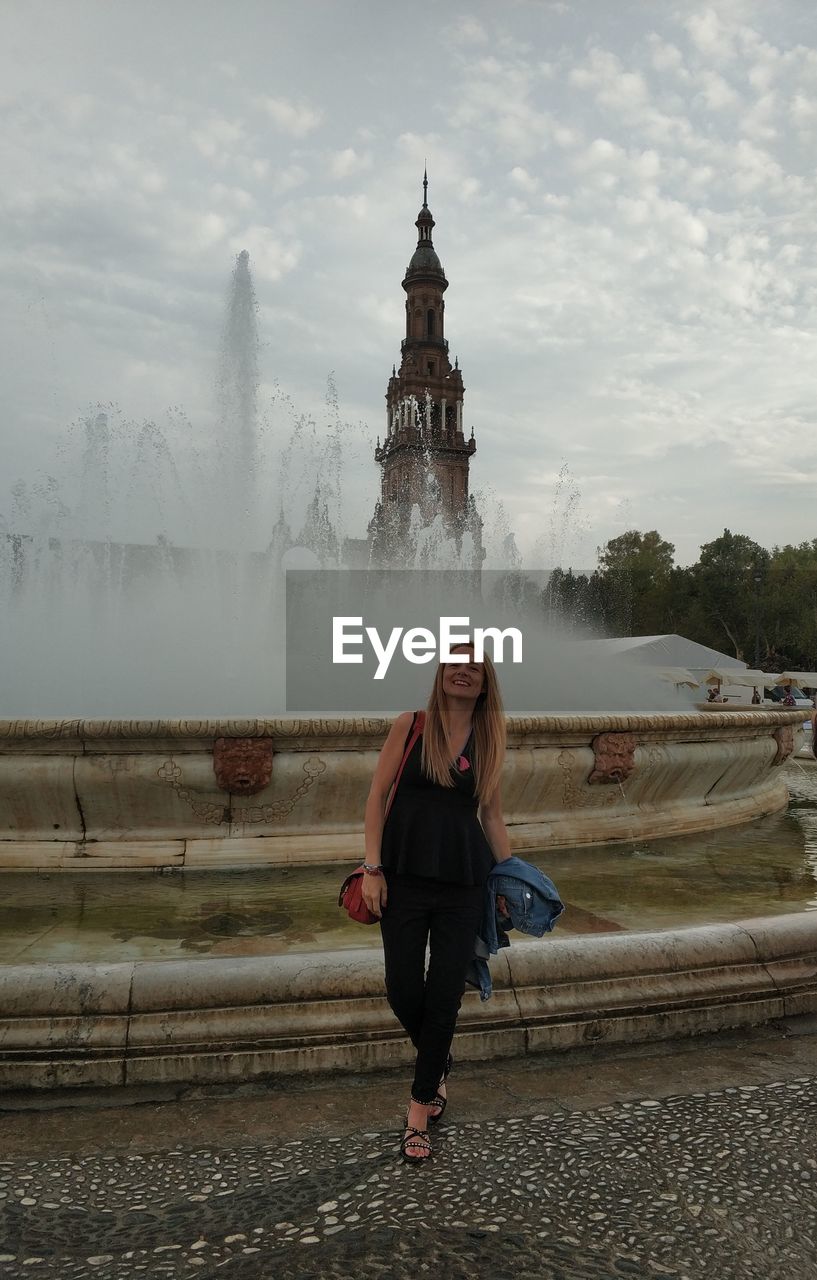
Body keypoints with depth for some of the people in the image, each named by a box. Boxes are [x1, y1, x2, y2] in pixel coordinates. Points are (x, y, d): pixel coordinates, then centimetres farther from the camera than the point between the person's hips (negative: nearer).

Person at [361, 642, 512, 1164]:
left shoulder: (489, 740, 6)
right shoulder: (411, 725, -1)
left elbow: (492, 814, 12)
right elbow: (378, 795, -1)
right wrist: (373, 867, -7)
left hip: (463, 883, 1)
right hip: (405, 876, -1)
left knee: (445, 995, 3)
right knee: (403, 991, 1)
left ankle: (421, 1107, 22)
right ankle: (439, 1066, 34)